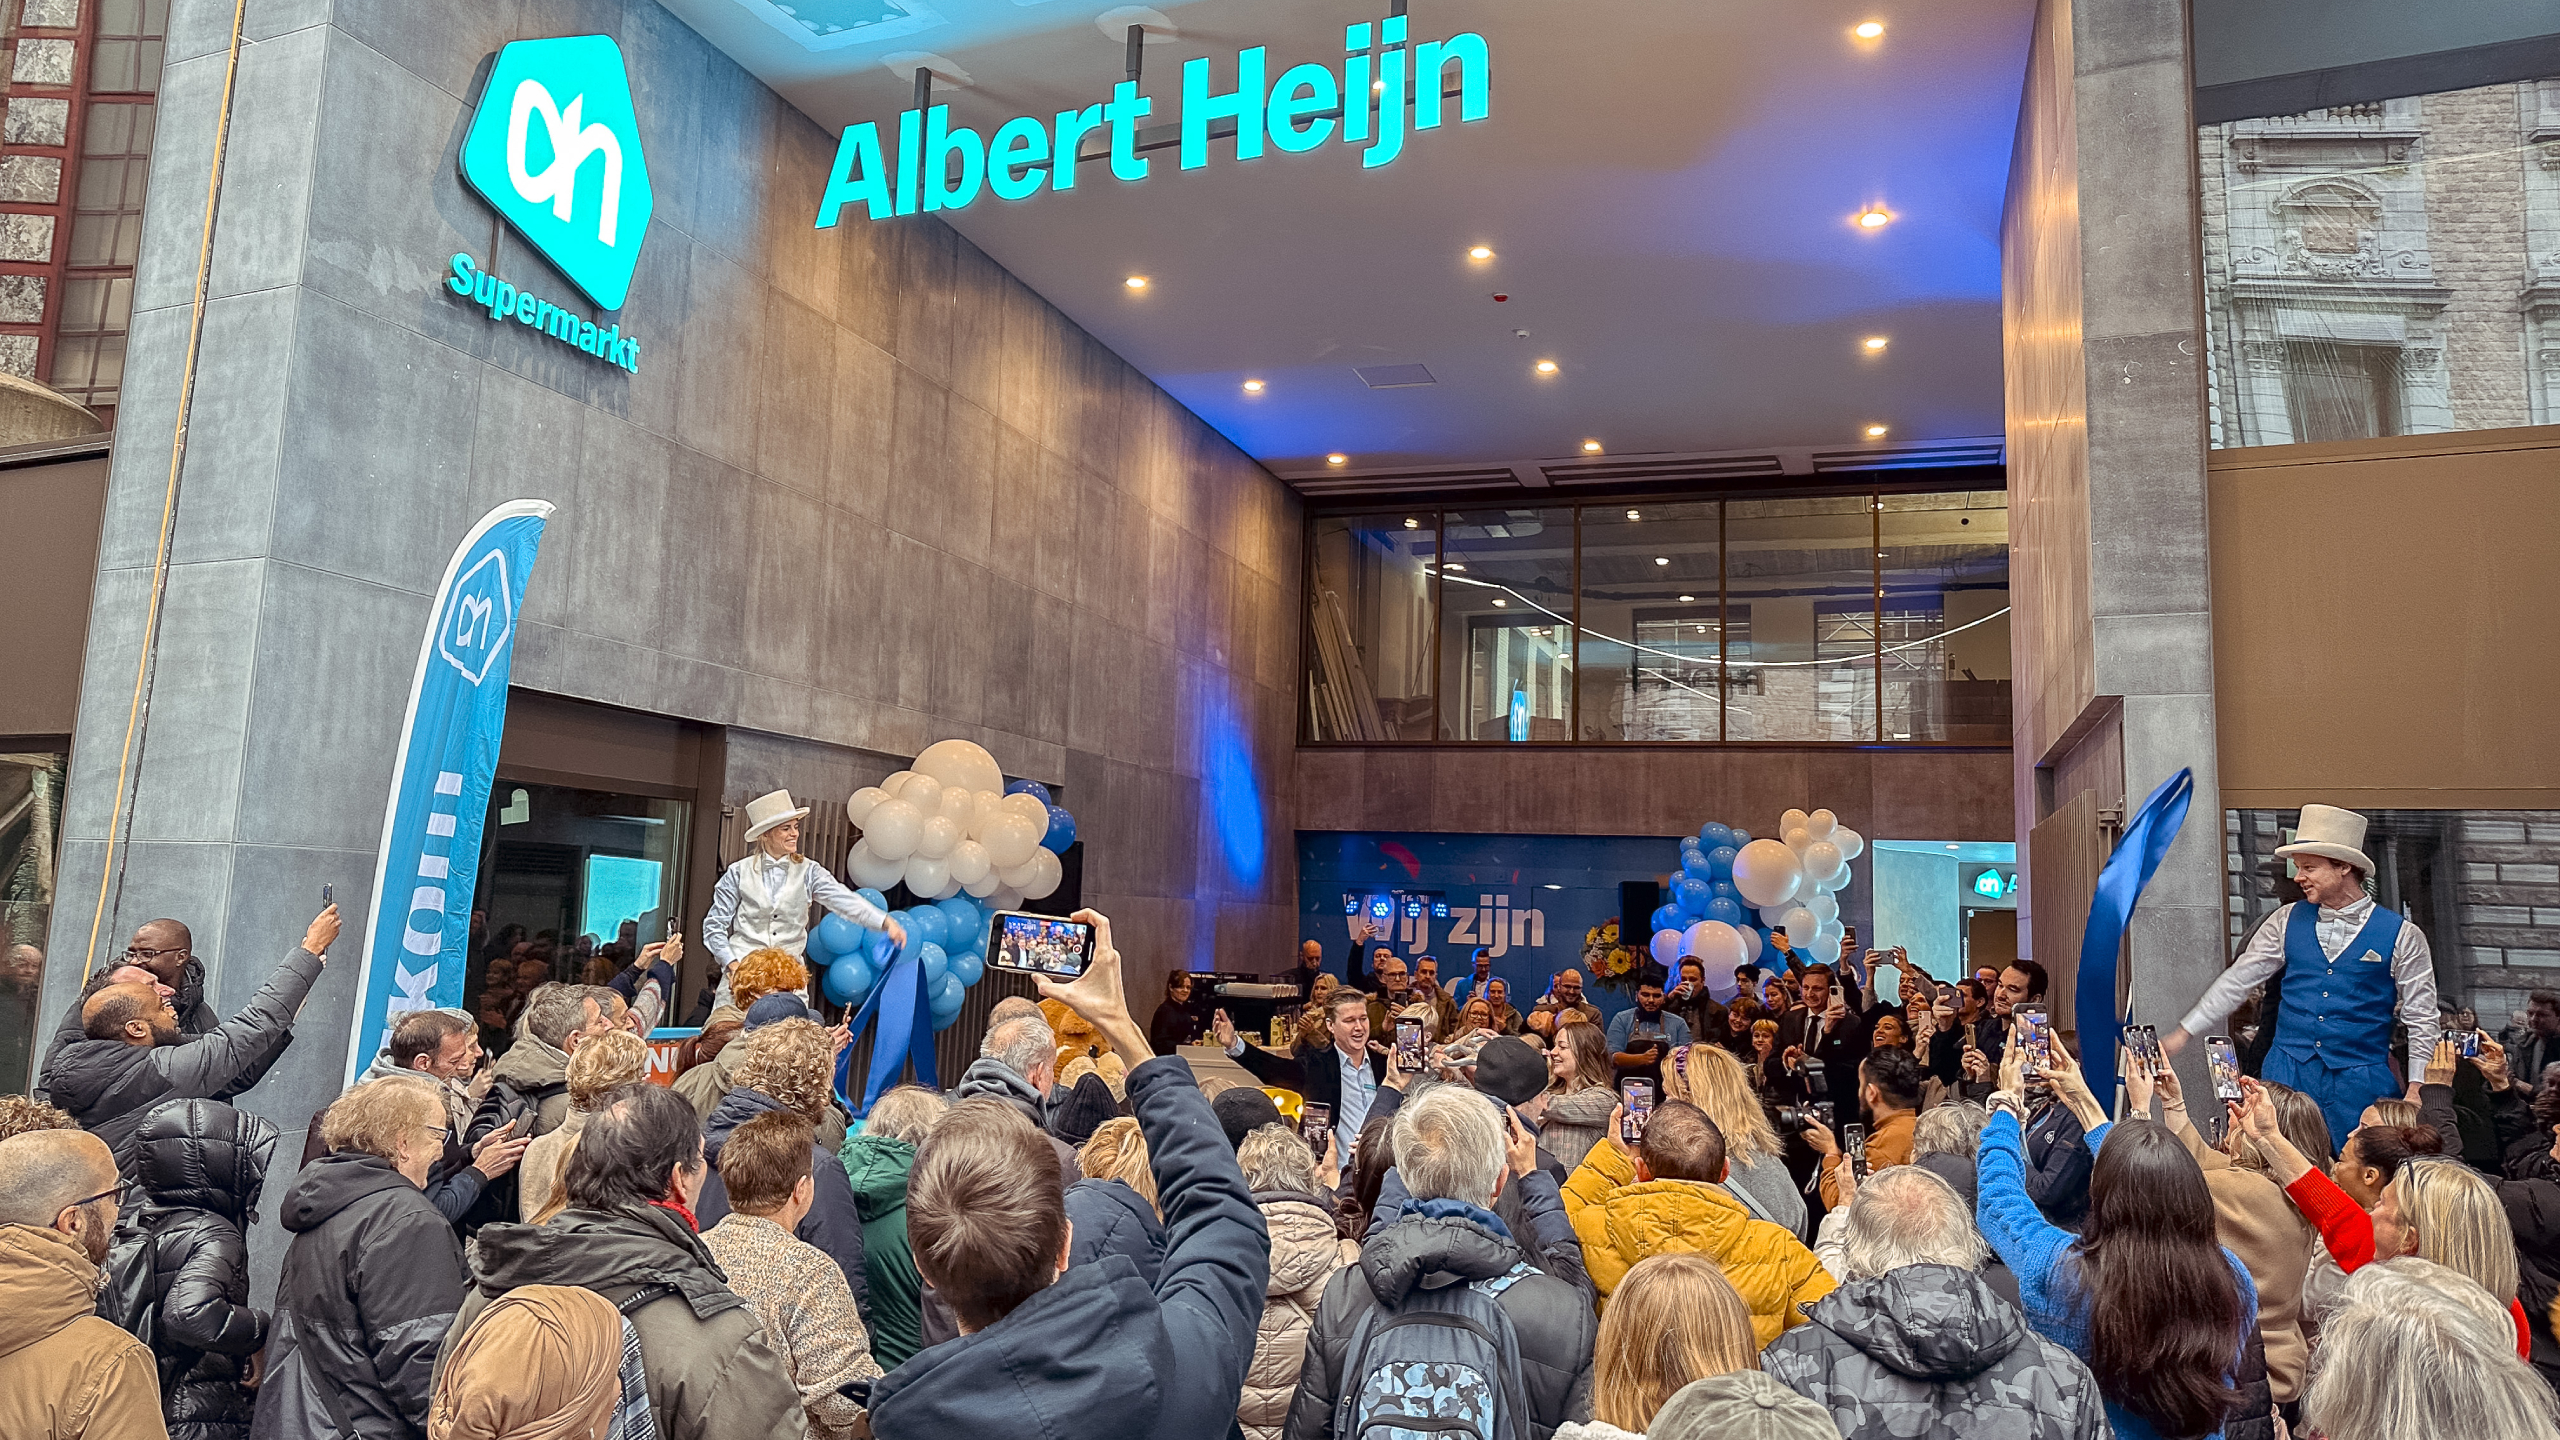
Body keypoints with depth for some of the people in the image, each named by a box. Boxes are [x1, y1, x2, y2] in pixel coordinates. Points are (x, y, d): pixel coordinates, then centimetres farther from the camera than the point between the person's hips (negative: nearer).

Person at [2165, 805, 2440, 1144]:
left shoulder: (2401, 935, -2)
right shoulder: (2287, 921, 6)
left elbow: (2421, 1021, 2)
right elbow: (2238, 980, 8)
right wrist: (2183, 1034, 4)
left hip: (2359, 1083, -2)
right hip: (2287, 1074, 2)